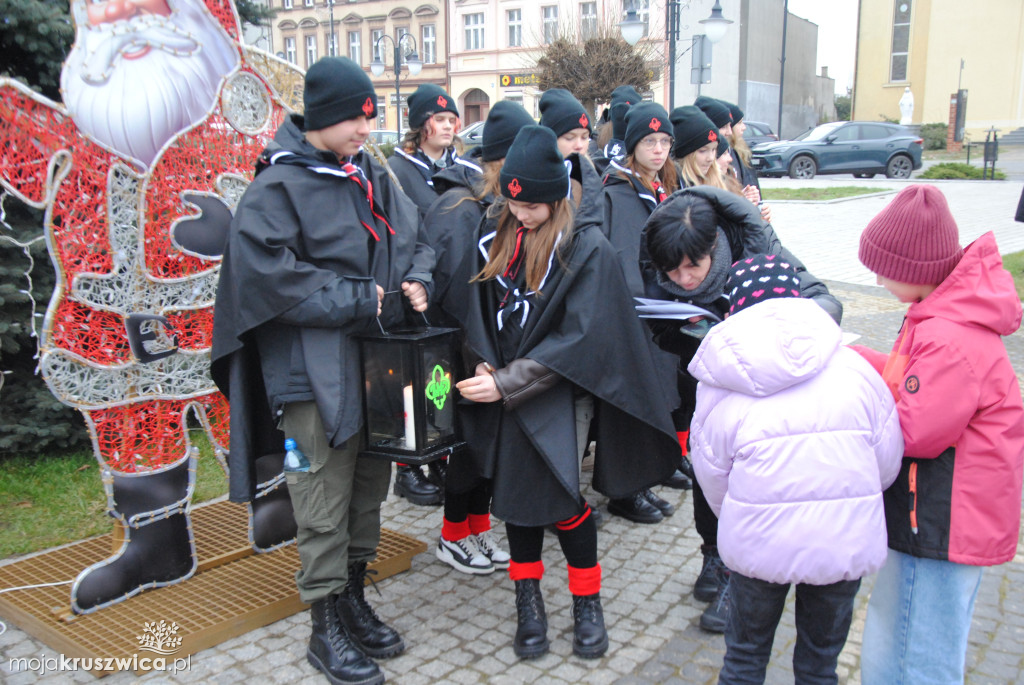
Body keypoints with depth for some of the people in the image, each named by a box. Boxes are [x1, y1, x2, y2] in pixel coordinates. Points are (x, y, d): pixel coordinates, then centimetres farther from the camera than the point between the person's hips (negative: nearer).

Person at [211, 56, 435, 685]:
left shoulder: (372, 176, 11)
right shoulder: (277, 188, -10)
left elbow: (414, 236, 19)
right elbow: (270, 275, -18)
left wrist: (416, 280, -3)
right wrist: (361, 300, -16)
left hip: (377, 357, 7)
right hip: (315, 367, -7)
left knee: (370, 485, 15)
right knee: (325, 497, 0)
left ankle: (354, 597, 32)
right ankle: (327, 625, 17)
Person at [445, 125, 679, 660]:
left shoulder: (587, 247, -13)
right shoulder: (494, 231, 2)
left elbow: (579, 336, -17)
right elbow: (473, 303, 8)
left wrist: (507, 384, -19)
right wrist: (483, 363, -9)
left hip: (556, 394, -4)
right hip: (501, 386, 5)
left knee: (561, 497, -7)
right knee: (516, 492, 10)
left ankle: (587, 603, 16)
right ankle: (528, 603, 26)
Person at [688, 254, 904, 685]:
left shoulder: (721, 389, -7)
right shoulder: (854, 368, -4)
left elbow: (713, 478, 0)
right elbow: (888, 460, 2)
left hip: (758, 542, -1)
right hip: (846, 543, 2)